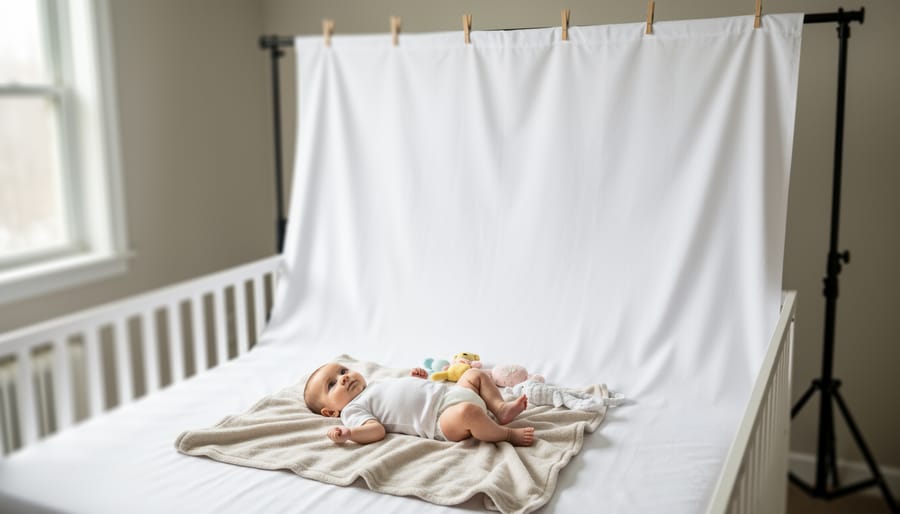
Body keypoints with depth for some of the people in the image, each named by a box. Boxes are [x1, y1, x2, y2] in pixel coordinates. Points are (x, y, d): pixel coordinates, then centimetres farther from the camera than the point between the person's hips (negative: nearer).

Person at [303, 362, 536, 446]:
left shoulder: (375, 386, 27)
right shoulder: (353, 409, -1)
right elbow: (376, 429, -19)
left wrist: (415, 380, 21)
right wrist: (349, 433, -37)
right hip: (443, 417, -10)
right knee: (466, 412, -39)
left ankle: (501, 408, 5)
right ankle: (507, 433, -14)